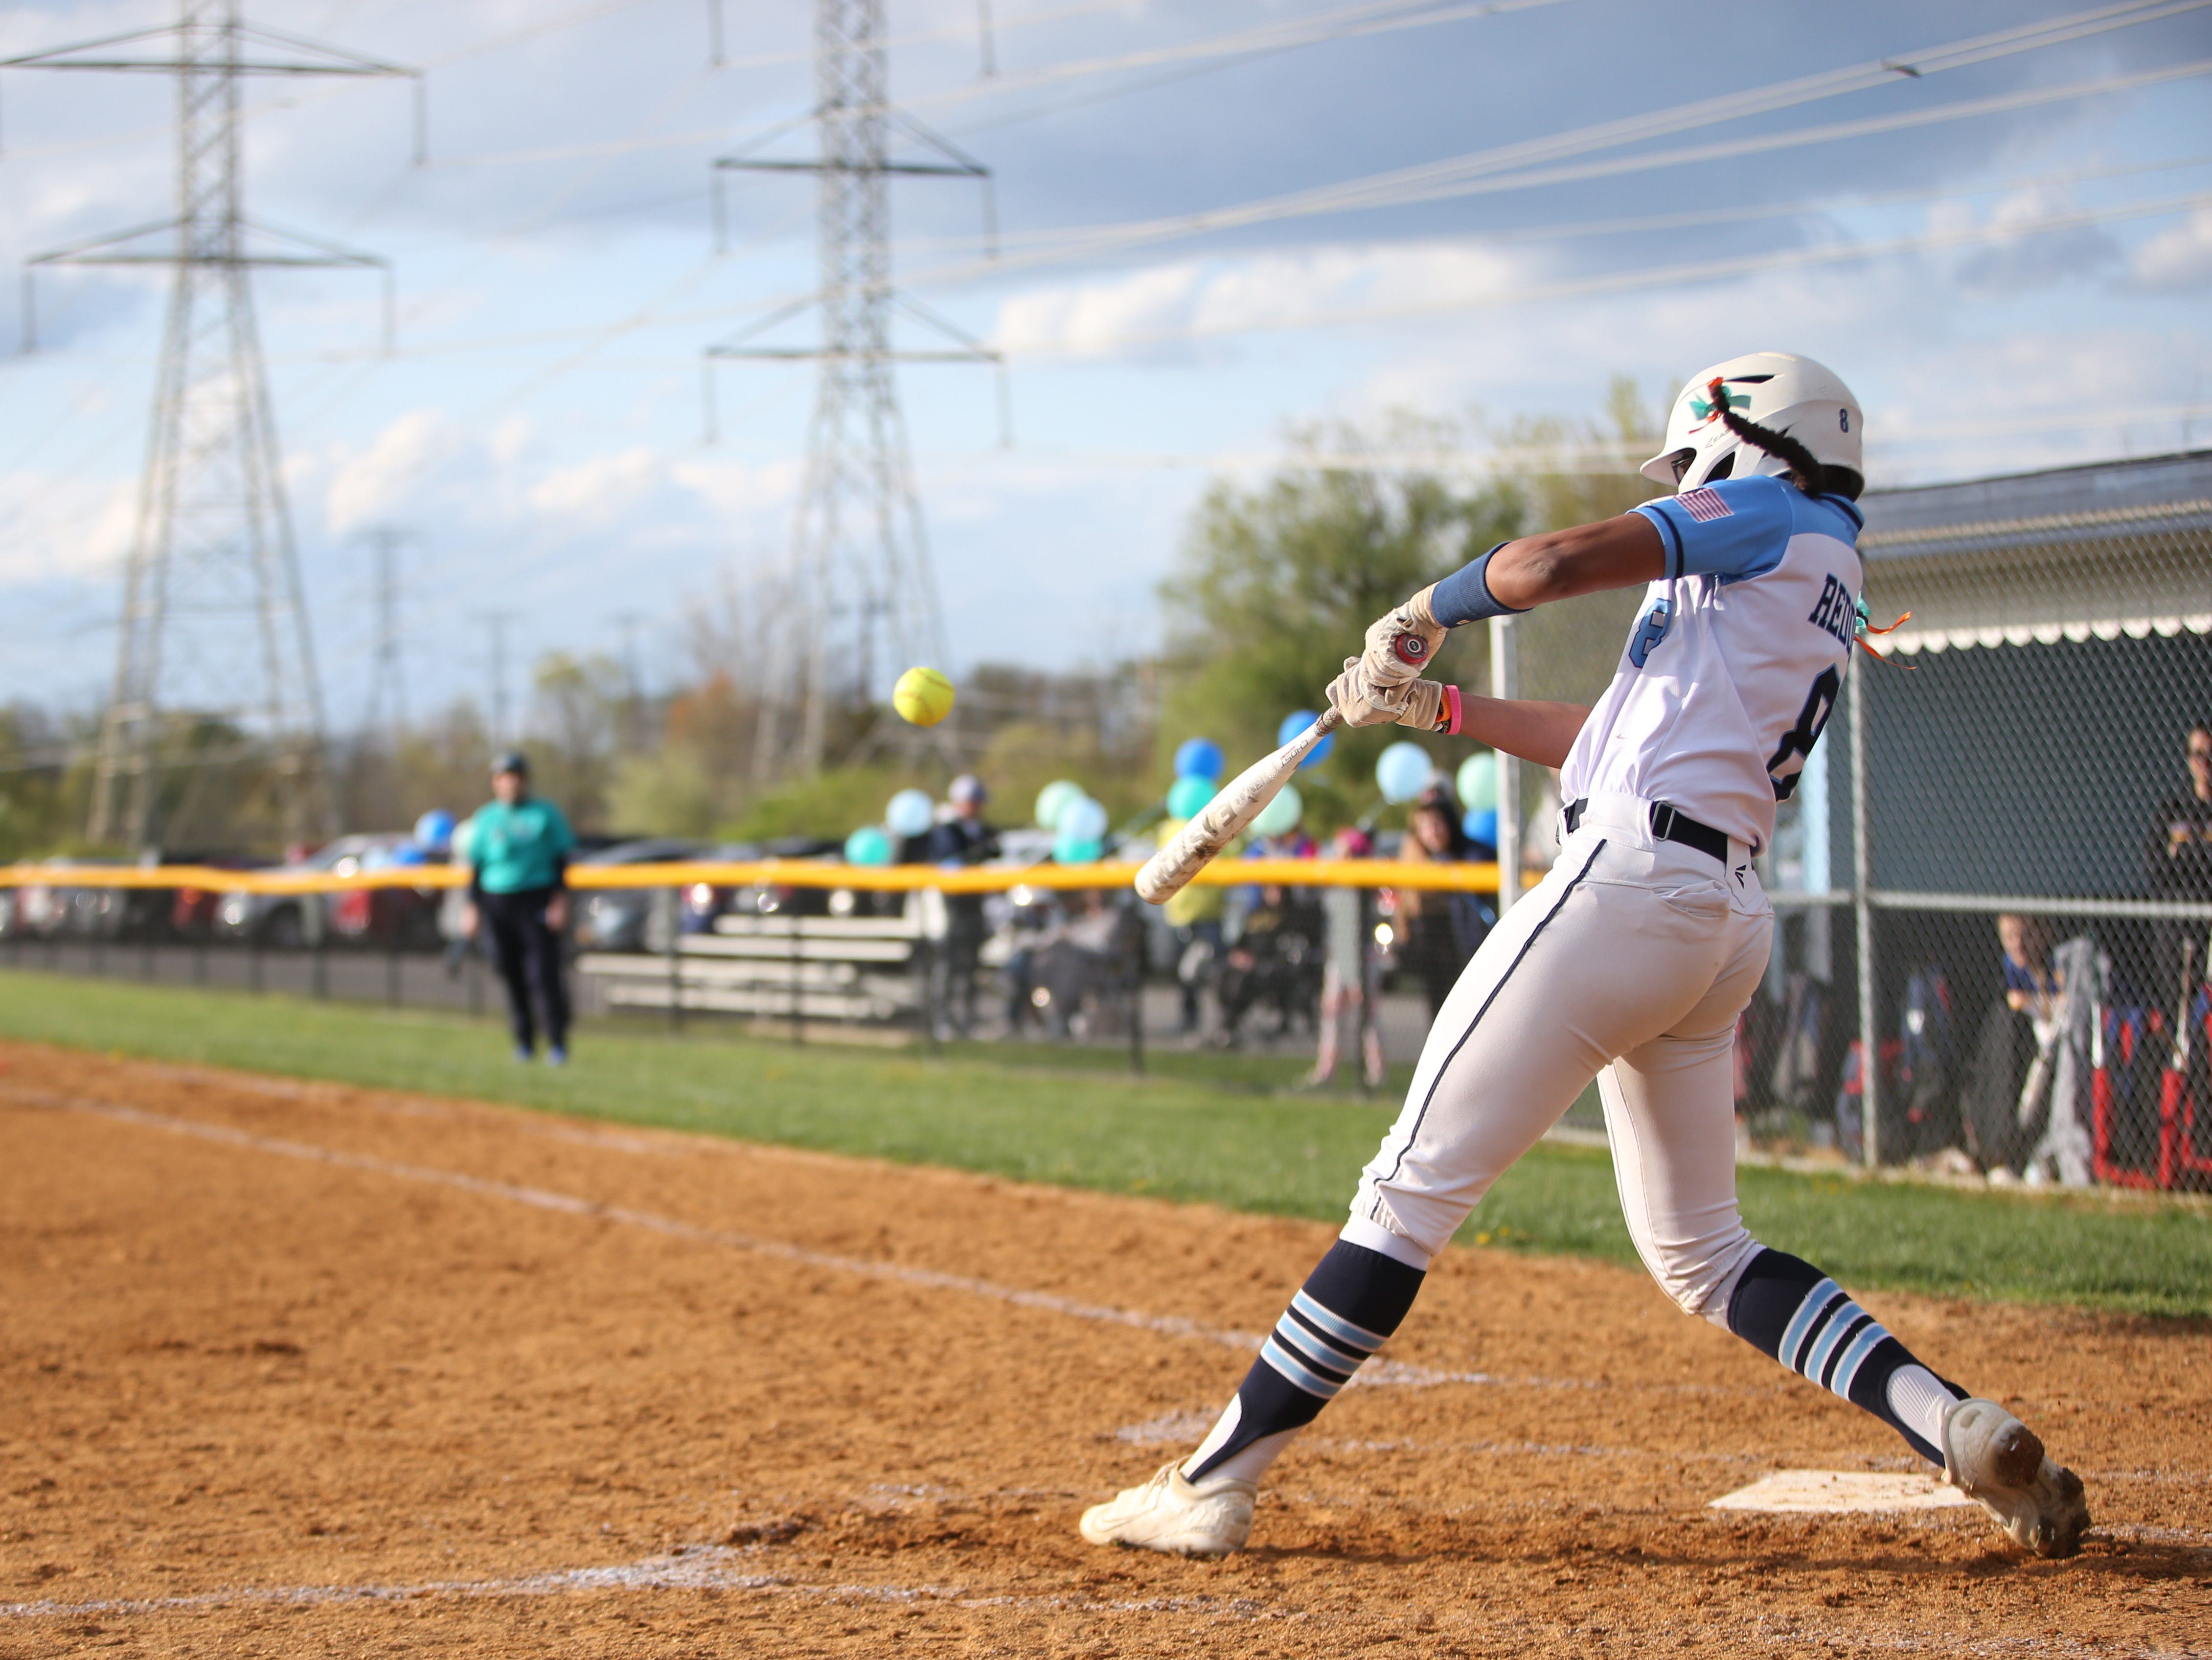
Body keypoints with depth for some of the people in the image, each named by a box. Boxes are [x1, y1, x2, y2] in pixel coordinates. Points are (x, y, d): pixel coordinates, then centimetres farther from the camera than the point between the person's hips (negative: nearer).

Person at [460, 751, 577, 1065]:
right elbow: (476, 865, 12)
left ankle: (557, 1042, -8)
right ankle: (524, 1041, 16)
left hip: (538, 900, -3)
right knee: (511, 973, 4)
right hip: (497, 903, 3)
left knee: (544, 972, -10)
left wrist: (561, 899, -4)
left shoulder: (546, 814, 5)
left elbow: (561, 859, 5)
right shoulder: (486, 818, 10)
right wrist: (473, 907, 6)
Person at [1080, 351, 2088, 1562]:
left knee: (1415, 1188, -7)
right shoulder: (1821, 597, 27)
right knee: (1700, 1253, 14)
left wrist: (1421, 617, 7)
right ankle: (1964, 1431, -2)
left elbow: (1553, 563, -11)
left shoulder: (1777, 517, 1)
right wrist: (1442, 709, 36)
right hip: (1726, 919, 9)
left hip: (1626, 877, -9)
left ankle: (1212, 1484, -6)